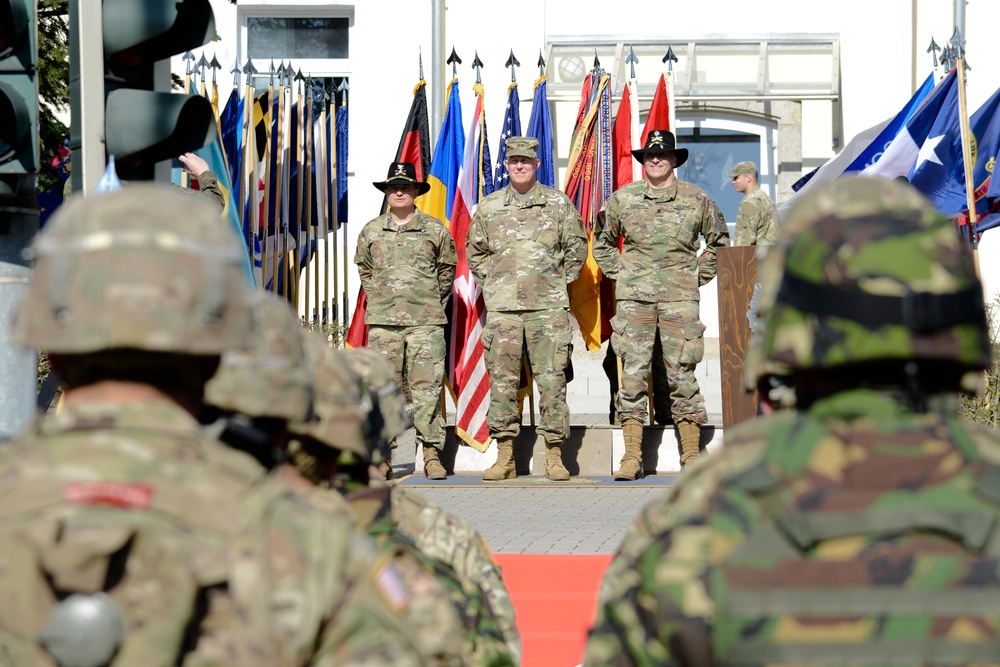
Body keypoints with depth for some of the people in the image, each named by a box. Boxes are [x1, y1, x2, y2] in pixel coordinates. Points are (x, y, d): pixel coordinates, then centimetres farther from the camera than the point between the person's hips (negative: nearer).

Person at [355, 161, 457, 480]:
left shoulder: (435, 230, 6)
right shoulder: (371, 231, 10)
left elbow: (447, 269, 17)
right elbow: (364, 269, 23)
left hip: (426, 321, -1)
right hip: (383, 321, 1)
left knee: (427, 387, -6)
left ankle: (432, 454, -3)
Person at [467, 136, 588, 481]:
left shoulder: (558, 203, 6)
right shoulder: (488, 207, 10)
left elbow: (576, 246, 13)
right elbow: (474, 250, 21)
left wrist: (559, 281, 7)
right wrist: (490, 282, 11)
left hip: (548, 306, -1)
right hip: (502, 307, 2)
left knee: (551, 379, -3)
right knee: (502, 381, 0)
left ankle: (554, 456, 1)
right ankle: (504, 457, 5)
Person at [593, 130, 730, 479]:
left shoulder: (696, 199, 5)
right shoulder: (622, 199, 7)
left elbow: (719, 241, 19)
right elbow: (602, 241, 22)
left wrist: (699, 276, 10)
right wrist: (617, 274, 11)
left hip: (679, 297, -1)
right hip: (634, 296, 1)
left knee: (682, 374, -1)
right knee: (632, 372, -3)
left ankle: (692, 456, 5)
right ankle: (632, 457, -1)